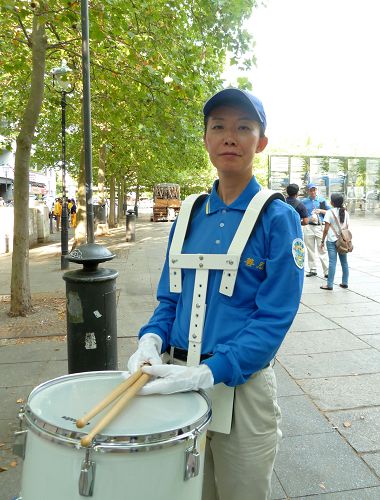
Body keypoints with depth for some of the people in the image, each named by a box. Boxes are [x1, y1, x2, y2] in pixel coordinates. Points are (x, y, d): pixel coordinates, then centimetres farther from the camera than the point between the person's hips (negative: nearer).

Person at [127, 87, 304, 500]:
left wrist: (207, 373, -24)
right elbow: (169, 298, 9)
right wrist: (152, 340, -11)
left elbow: (274, 318, -16)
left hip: (241, 387, -4)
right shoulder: (189, 216, 4)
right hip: (179, 382, 4)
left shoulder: (277, 218, -10)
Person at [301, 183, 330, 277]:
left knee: (322, 249, -6)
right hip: (308, 227, 1)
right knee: (310, 250, 6)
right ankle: (313, 269, 16)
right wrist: (309, 218, -10)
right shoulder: (304, 201, 8)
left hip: (320, 226, -1)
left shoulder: (322, 200, 9)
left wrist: (320, 210, -8)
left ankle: (327, 271, -3)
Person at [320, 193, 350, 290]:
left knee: (332, 262, -5)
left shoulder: (330, 212, -9)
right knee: (344, 261, 12)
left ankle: (330, 284, -1)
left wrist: (322, 241, -3)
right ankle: (345, 282, 19)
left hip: (332, 240, -5)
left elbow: (326, 229, -10)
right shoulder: (345, 212, 6)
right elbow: (347, 227, 8)